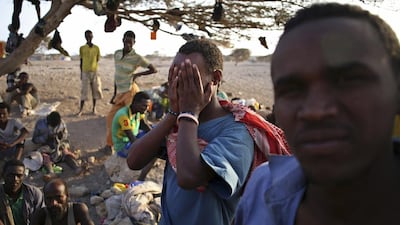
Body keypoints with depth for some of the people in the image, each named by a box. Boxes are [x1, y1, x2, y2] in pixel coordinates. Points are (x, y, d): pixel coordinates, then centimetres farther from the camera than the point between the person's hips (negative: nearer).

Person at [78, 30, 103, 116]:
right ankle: (81, 110, 2)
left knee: (95, 90, 5)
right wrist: (81, 73, 6)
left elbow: (98, 60, 8)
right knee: (84, 91, -2)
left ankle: (94, 108, 18)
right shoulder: (82, 48, 2)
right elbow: (81, 61, 7)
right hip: (85, 72, -1)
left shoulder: (96, 48, 3)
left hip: (94, 72, 1)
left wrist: (98, 71, 2)